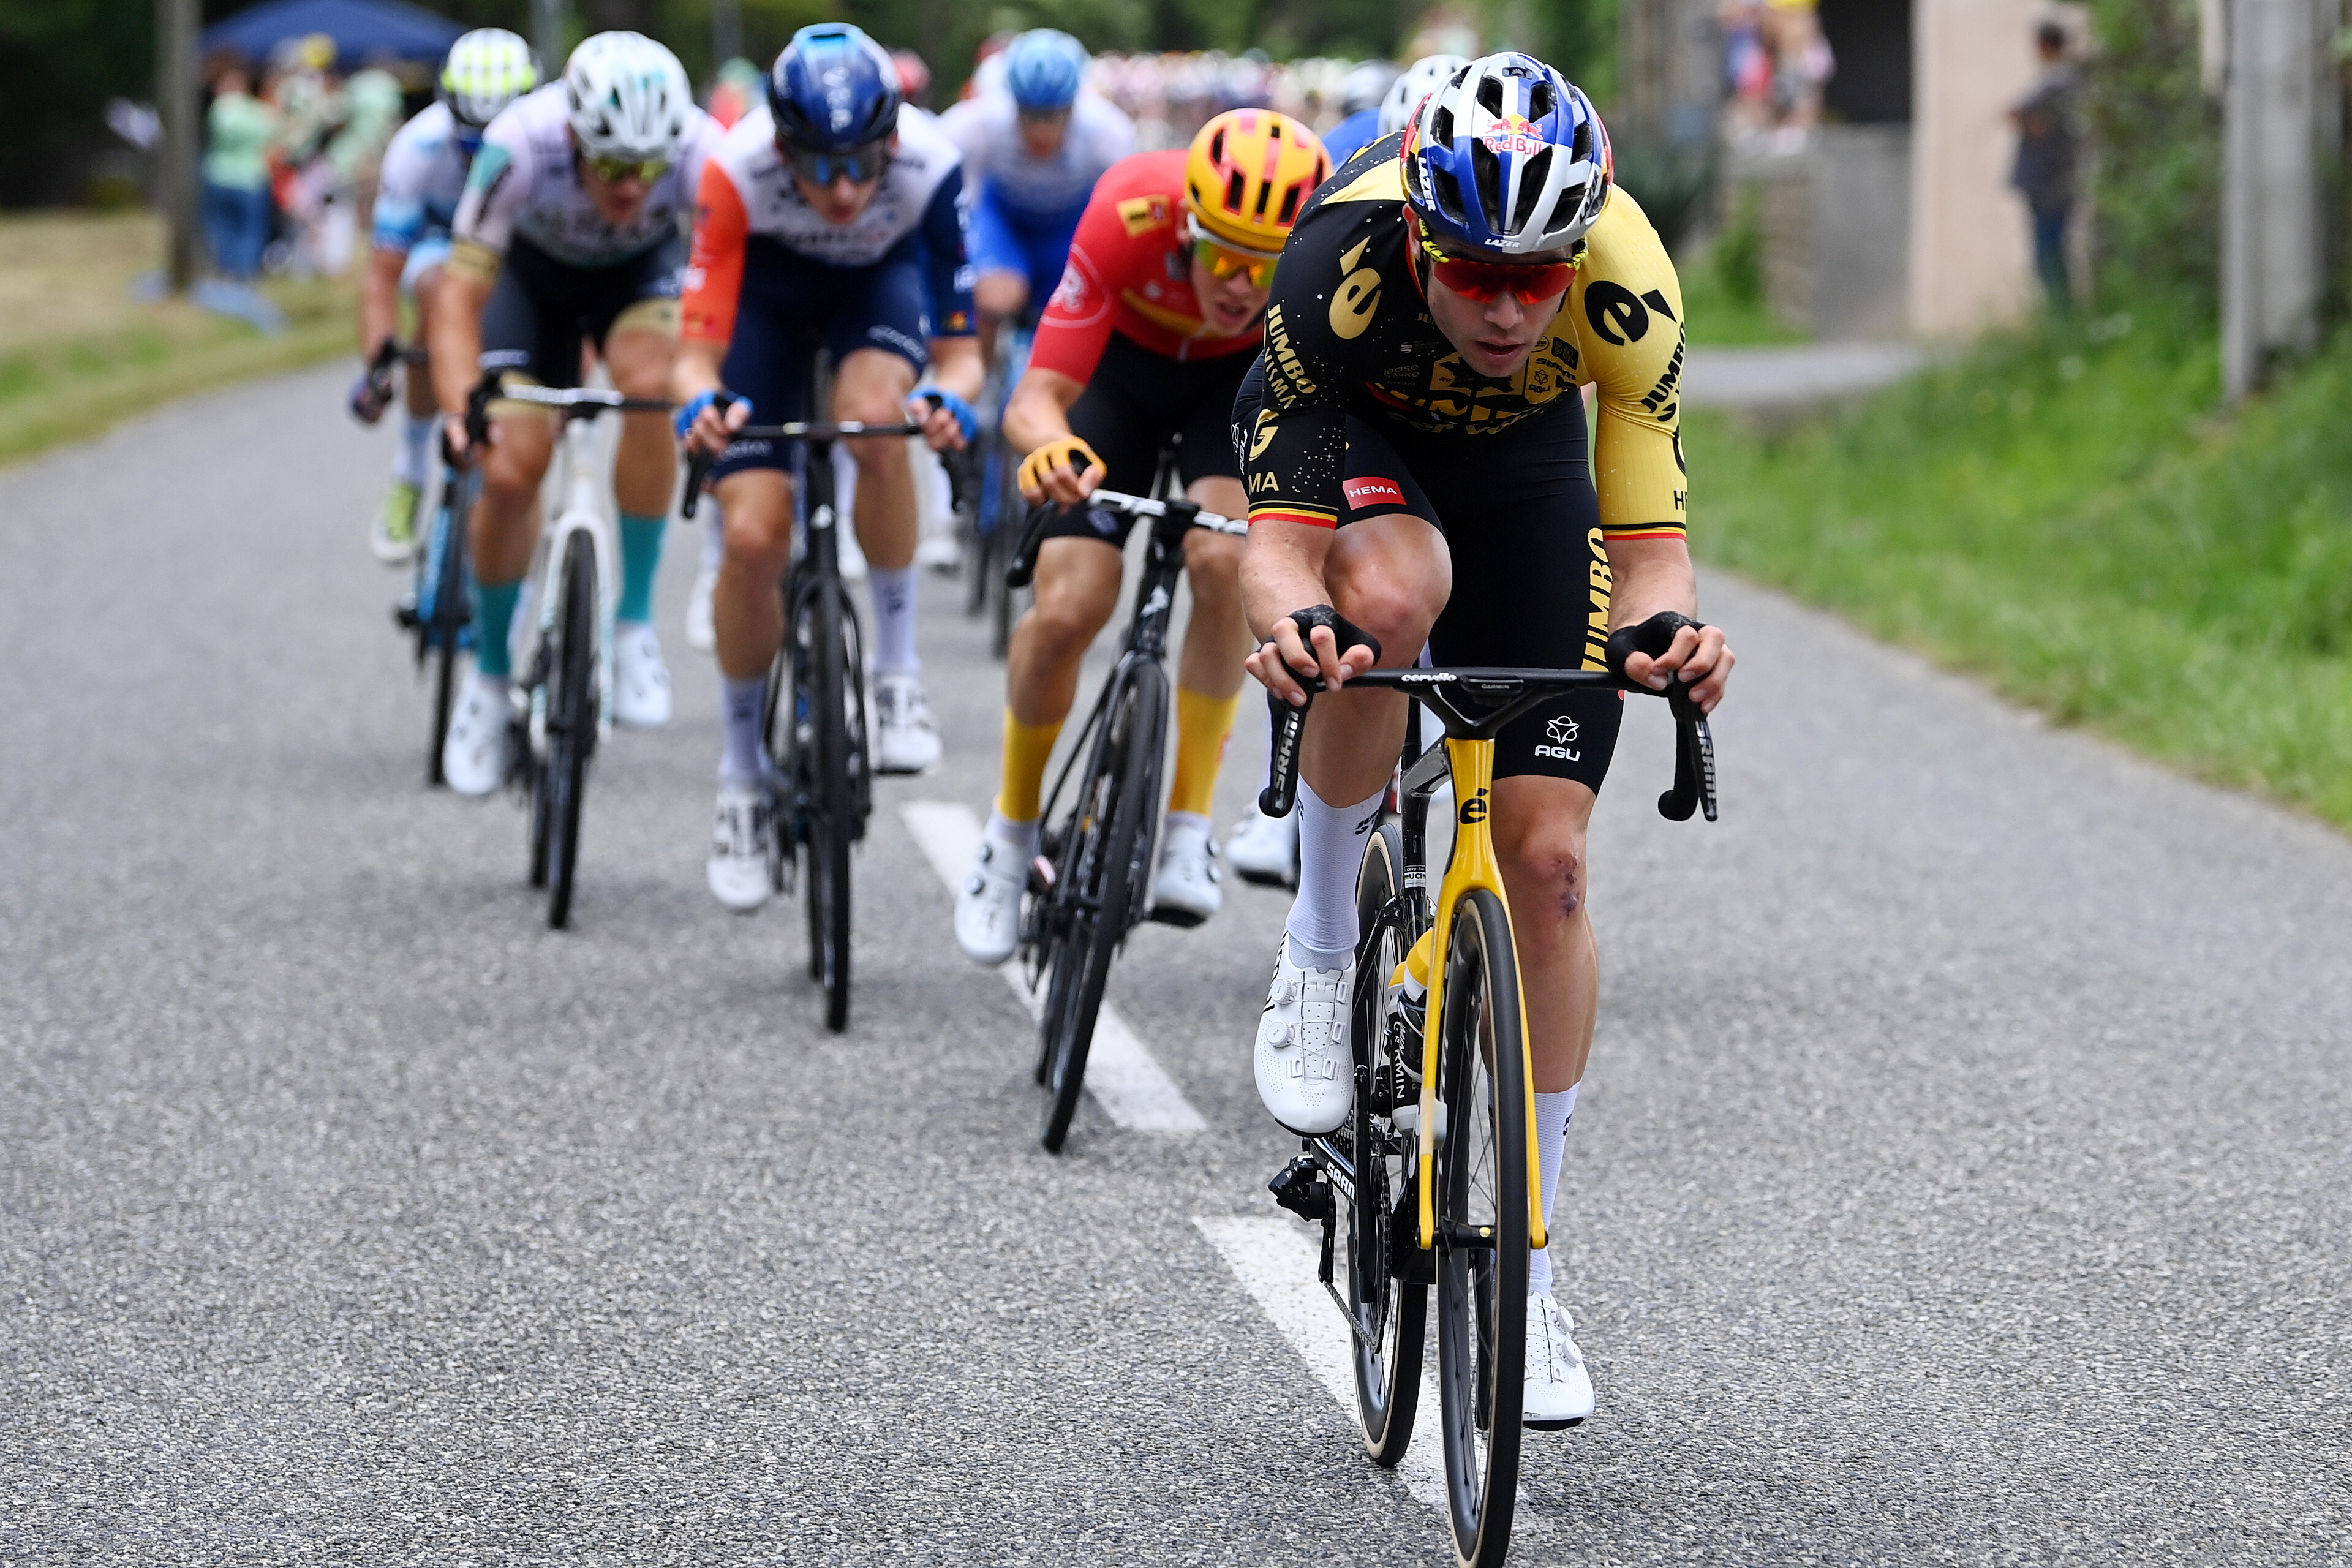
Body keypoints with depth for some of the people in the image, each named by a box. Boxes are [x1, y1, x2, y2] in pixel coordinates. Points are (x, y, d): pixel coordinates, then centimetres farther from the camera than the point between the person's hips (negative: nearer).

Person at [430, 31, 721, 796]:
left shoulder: (701, 153, -36)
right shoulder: (522, 146, -38)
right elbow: (461, 296, -35)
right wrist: (462, 410, -50)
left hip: (641, 270, 0)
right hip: (536, 270, 0)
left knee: (649, 384, -31)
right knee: (510, 469, -13)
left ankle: (636, 621, -15)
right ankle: (491, 675, 12)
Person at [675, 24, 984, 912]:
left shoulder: (930, 167, -36)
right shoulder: (738, 173, -37)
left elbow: (958, 349, -30)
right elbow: (699, 350, -35)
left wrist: (952, 396, -53)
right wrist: (700, 402, -57)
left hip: (883, 278, 0)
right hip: (770, 284, 0)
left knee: (874, 419, -35)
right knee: (753, 539, -12)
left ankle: (898, 670, -16)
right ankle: (743, 777, 11)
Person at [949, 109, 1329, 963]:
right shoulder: (1130, 216, -39)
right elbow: (1038, 396, -38)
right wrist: (1050, 446, -61)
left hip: (1243, 379, 0)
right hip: (1124, 365, 0)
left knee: (1223, 560, -28)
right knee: (1067, 609, -13)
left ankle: (1190, 823, -13)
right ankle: (1012, 829, 13)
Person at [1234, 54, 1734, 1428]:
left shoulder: (1629, 294, -34)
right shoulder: (1339, 267, -38)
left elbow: (1649, 545, -30)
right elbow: (1279, 538, -35)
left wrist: (1667, 630, -52)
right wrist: (1289, 622, -57)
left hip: (1526, 456, 2)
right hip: (1350, 435, -1)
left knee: (1546, 857, -8)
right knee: (1390, 594, -39)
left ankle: (1528, 1274, 3)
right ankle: (1322, 948, -14)